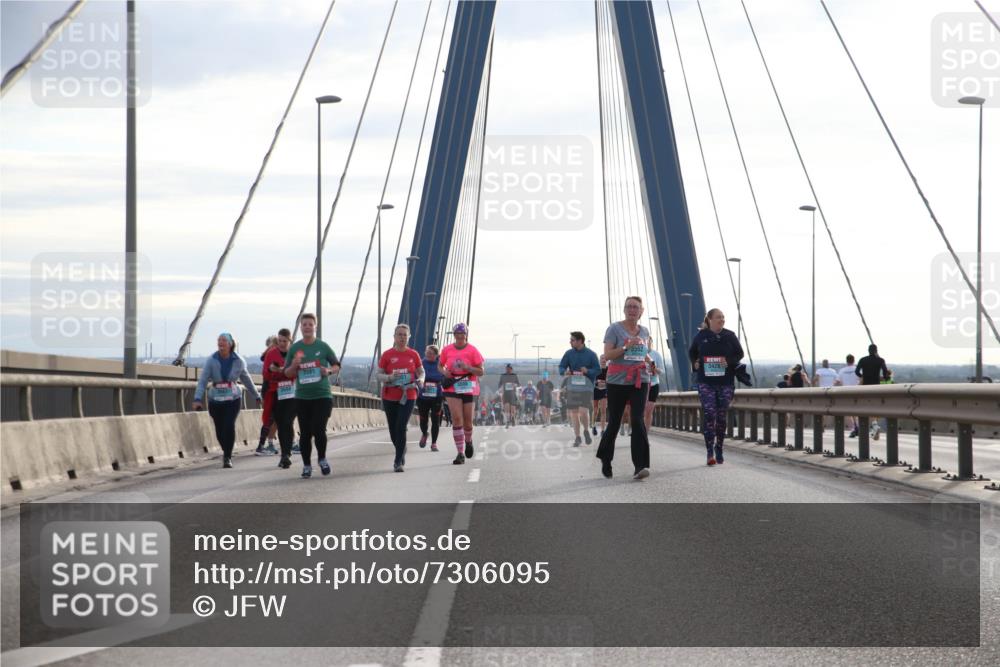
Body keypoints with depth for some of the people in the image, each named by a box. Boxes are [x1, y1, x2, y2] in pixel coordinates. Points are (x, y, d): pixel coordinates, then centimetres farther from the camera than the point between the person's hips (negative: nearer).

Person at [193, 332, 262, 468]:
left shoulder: (238, 361, -2)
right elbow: (203, 380, -11)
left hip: (233, 399, -1)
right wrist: (198, 399, -23)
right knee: (220, 430, 6)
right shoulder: (211, 360, -6)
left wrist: (257, 396, 21)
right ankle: (227, 453, 33)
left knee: (229, 426, -19)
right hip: (215, 400, 1)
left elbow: (247, 380, 12)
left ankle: (227, 457, -8)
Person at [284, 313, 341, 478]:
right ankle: (306, 465, 17)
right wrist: (294, 365, -11)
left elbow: (337, 366, 10)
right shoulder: (294, 348, 5)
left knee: (319, 429, -12)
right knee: (305, 432, 4)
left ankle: (322, 459, 12)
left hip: (322, 396, -2)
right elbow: (287, 373, 10)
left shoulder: (323, 346, 1)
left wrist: (329, 370, -12)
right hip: (302, 397, 2)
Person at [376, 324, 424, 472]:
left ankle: (398, 462, -11)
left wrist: (418, 380, -9)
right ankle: (402, 451, 39)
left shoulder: (413, 354, 3)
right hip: (389, 397, 1)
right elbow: (380, 374, 3)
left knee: (401, 428, -15)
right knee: (393, 430, 9)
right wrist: (389, 377, -18)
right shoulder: (387, 355, 1)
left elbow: (421, 372, 13)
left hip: (408, 397, -1)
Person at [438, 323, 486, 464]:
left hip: (468, 388, 0)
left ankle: (468, 441, 41)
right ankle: (460, 454, -10)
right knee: (457, 418, -12)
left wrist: (467, 367, -20)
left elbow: (481, 372, -3)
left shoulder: (472, 350, -3)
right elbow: (439, 365, 18)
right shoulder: (447, 350, 3)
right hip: (452, 388, 0)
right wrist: (444, 372, -5)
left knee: (467, 421, 6)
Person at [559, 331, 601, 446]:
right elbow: (561, 367, 5)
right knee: (573, 412, 5)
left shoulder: (591, 354, -4)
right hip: (572, 386, 3)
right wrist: (564, 372, -18)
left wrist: (587, 371, -20)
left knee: (583, 411, -15)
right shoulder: (568, 353, 3)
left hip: (586, 386, -3)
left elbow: (598, 370, -1)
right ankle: (577, 437, 18)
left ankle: (586, 430, 13)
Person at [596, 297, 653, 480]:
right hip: (617, 381, -3)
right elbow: (607, 355, -11)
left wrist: (649, 361, 6)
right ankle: (605, 460, 29)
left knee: (638, 420, -12)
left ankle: (641, 466, -19)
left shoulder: (644, 331, 12)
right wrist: (626, 346, -22)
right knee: (614, 422, 6)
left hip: (639, 381, 3)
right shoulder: (614, 329, -3)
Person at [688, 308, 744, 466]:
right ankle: (710, 452, -12)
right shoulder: (701, 336, 3)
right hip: (706, 382, -1)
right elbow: (692, 352, 18)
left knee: (721, 416, 5)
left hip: (726, 382, 1)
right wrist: (695, 362, -1)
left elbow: (739, 353, 8)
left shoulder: (730, 336, 2)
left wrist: (729, 361, -11)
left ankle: (719, 449, 20)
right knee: (709, 414, -12)